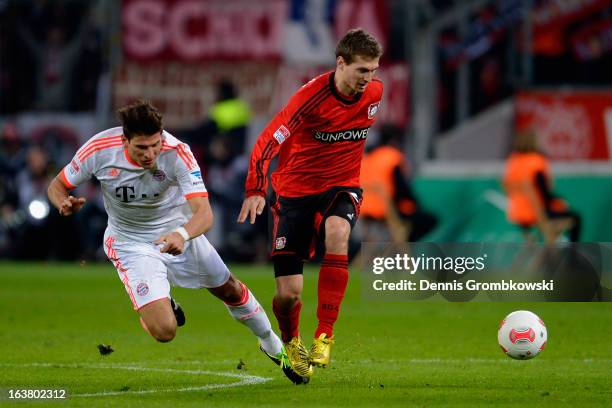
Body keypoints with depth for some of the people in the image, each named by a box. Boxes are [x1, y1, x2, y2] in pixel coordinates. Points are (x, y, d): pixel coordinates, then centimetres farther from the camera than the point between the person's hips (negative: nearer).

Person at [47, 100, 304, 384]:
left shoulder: (176, 153, -29)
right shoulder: (99, 149, -26)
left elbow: (204, 213, -37)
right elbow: (57, 186, -10)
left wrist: (182, 235, -59)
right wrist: (65, 204, -34)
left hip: (179, 232, 1)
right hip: (131, 241, -1)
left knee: (229, 289, 18)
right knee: (164, 332, -17)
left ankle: (273, 346, 48)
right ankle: (164, 308, 23)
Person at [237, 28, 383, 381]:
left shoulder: (375, 92, -5)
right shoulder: (312, 96, -21)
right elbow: (269, 141, -23)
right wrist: (256, 190, -33)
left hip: (342, 187, 2)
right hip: (297, 189, -2)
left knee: (337, 231, -36)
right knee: (289, 293, -7)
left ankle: (325, 336, -30)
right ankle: (291, 342, 31)